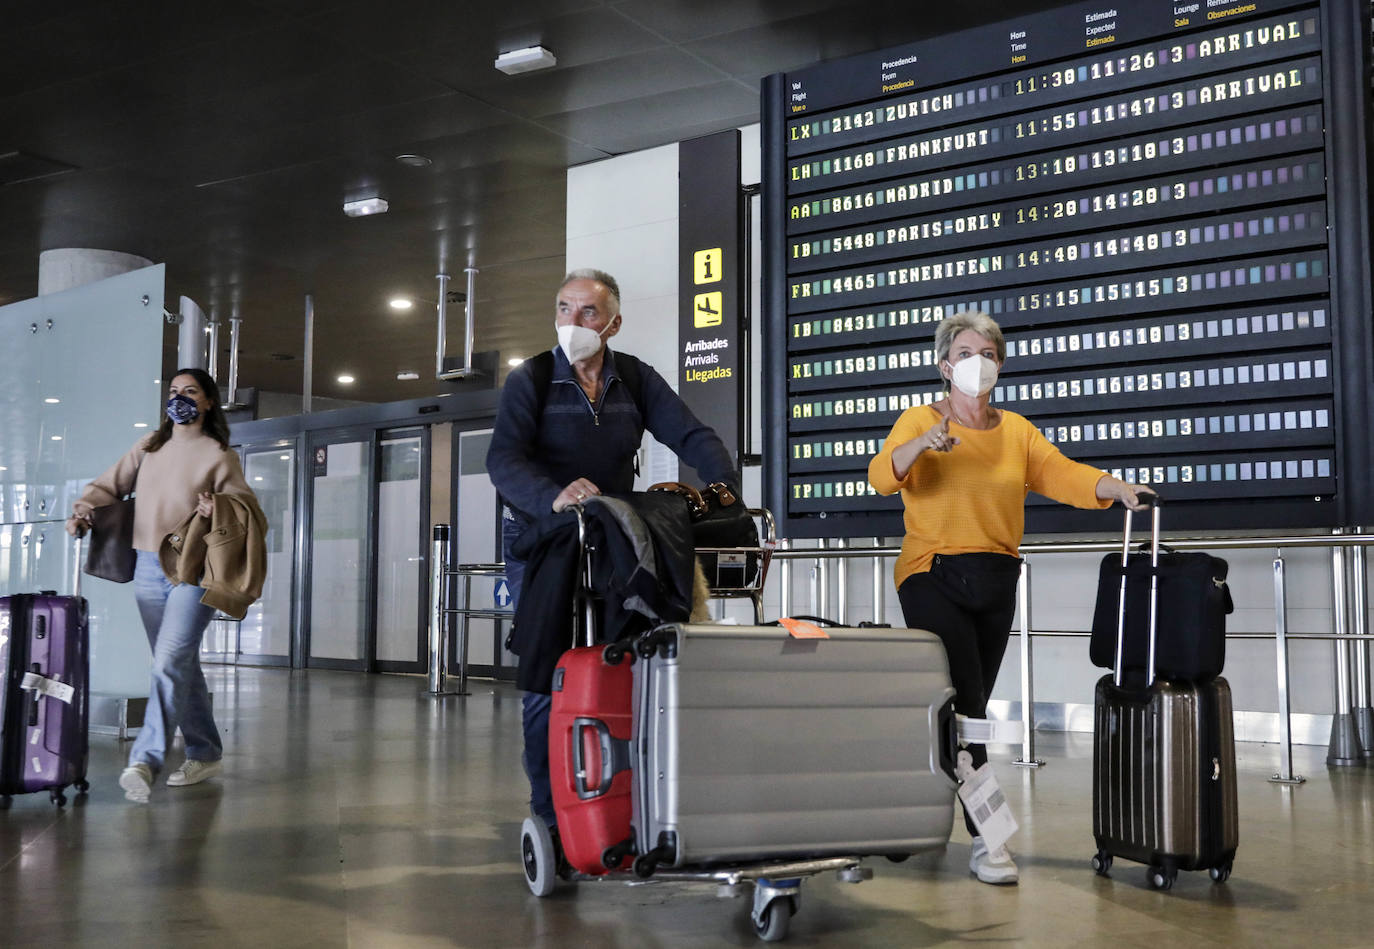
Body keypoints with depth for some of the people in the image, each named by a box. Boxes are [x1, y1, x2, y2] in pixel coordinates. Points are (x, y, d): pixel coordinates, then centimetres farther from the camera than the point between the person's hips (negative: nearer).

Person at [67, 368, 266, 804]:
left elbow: (247, 503, -3)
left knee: (171, 662, -18)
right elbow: (110, 485, 16)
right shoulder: (149, 448, 15)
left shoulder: (219, 455, 1)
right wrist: (84, 509, -2)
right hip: (148, 570, 5)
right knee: (181, 667, 10)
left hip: (193, 571, -5)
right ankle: (204, 755, 20)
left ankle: (145, 760, -23)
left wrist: (219, 508, -22)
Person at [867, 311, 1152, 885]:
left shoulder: (1017, 430, 9)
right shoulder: (920, 421, -2)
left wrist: (1116, 488, -25)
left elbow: (1061, 473, -6)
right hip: (934, 577, -5)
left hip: (996, 583, 5)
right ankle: (984, 840, -10)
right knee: (964, 706, -13)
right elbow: (881, 476, -19)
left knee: (968, 707, 12)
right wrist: (923, 444, -38)